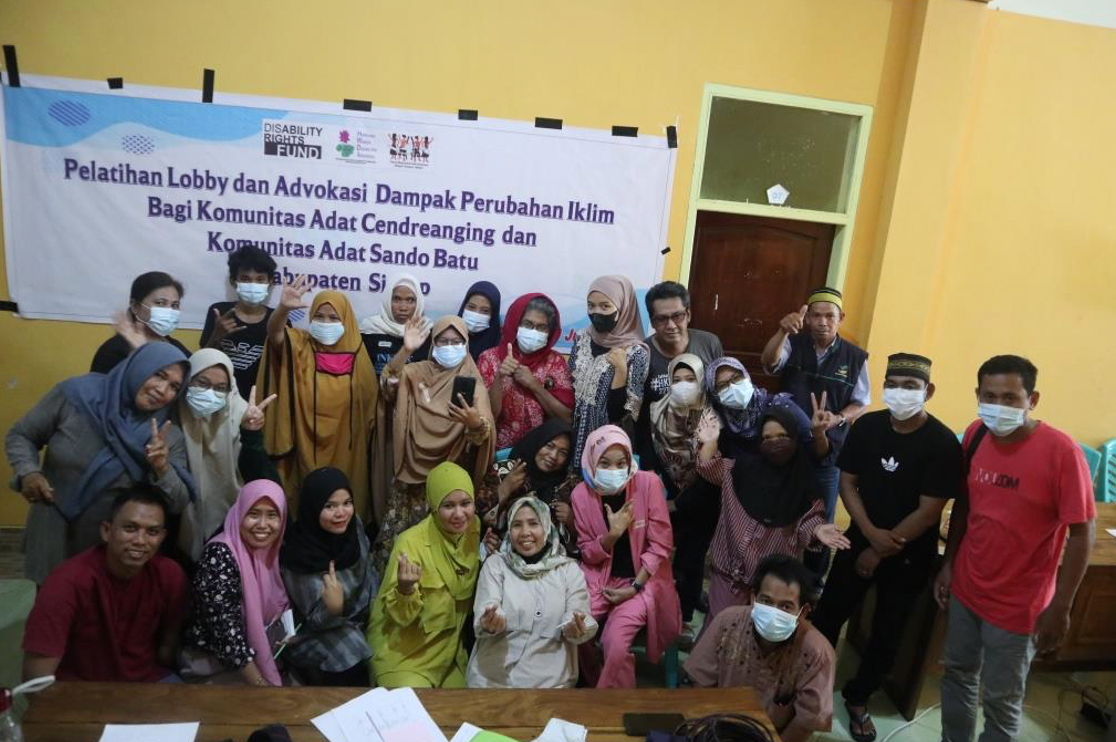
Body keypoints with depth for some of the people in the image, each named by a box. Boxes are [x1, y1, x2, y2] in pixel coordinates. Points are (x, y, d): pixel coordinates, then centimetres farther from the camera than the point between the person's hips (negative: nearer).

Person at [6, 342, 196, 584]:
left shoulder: (169, 437, -12)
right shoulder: (77, 393, -14)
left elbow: (179, 504, -13)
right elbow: (20, 436, 1)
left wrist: (162, 469, -31)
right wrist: (28, 472, -18)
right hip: (52, 539, 0)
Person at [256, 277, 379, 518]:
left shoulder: (356, 355, 2)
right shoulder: (300, 346, -2)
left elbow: (370, 402, 10)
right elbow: (274, 334, -24)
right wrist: (283, 308, -41)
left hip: (345, 448, 1)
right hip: (308, 446, -1)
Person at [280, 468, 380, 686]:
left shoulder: (354, 526, -13)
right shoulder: (297, 555, -27)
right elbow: (315, 621, -21)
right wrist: (332, 608, -42)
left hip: (360, 620, 6)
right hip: (316, 634, -6)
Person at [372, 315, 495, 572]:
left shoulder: (472, 381, -4)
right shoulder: (417, 371, 5)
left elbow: (482, 435, -17)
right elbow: (389, 385, -15)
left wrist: (475, 422, -40)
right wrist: (405, 350, -27)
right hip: (412, 469, 2)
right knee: (398, 536, 4)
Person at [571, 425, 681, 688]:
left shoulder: (648, 483, -14)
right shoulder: (582, 493, -7)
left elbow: (660, 544, -9)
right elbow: (588, 555, 0)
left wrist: (635, 587, -14)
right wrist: (612, 534, -20)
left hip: (641, 579, -3)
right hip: (600, 578, 3)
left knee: (615, 640, -24)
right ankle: (593, 683, 14)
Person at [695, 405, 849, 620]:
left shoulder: (805, 477, -3)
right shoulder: (747, 466, -1)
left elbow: (810, 516, -1)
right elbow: (711, 469, -2)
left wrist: (817, 530, -22)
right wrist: (710, 442, -16)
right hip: (733, 561, 0)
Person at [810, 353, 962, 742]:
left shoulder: (942, 443, -19)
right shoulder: (867, 426, -8)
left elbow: (929, 511, -19)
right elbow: (847, 481, -3)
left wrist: (881, 552, -14)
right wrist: (870, 533, -17)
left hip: (910, 555, -2)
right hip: (861, 539, 3)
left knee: (887, 633, 11)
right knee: (828, 613, 11)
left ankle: (857, 698, 33)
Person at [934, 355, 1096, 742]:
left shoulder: (1060, 450, -21)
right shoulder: (975, 435, -4)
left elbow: (1082, 533, -15)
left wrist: (1060, 607, -14)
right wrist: (948, 563, 9)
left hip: (1018, 604, -5)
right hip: (966, 588, 5)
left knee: (1001, 699, 12)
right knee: (957, 676, 21)